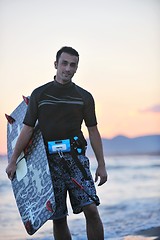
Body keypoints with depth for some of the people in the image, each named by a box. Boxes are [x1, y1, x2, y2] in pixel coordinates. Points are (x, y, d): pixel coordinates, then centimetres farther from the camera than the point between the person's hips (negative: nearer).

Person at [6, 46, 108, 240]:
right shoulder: (39, 94, 7)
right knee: (58, 218, 1)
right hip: (50, 161, 0)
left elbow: (93, 131, 10)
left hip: (76, 158, 0)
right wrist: (13, 161, 4)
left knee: (91, 209, -13)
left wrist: (101, 165, 6)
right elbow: (27, 129, 6)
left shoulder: (84, 97, 9)